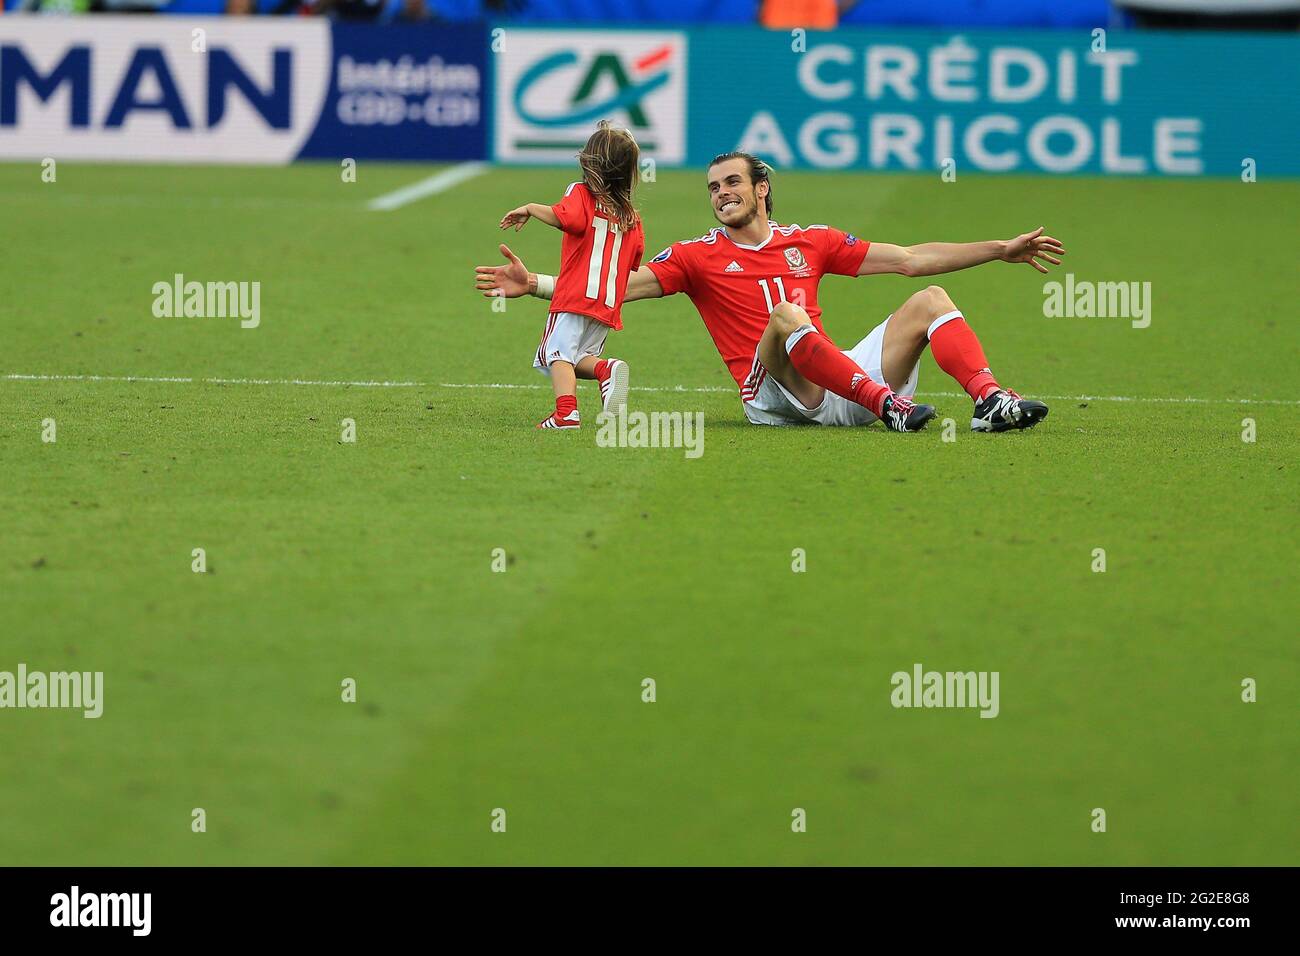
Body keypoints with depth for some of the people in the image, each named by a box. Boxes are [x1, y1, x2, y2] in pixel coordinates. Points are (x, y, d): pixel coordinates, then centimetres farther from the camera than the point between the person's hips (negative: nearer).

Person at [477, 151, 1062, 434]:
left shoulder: (810, 243, 19)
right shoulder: (697, 257, 11)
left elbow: (911, 260, 20)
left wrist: (1001, 250, 16)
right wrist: (534, 285, -11)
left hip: (841, 383, 4)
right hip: (773, 398, -4)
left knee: (931, 301, -6)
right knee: (785, 314, -33)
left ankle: (989, 401, -29)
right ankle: (889, 406, -41)